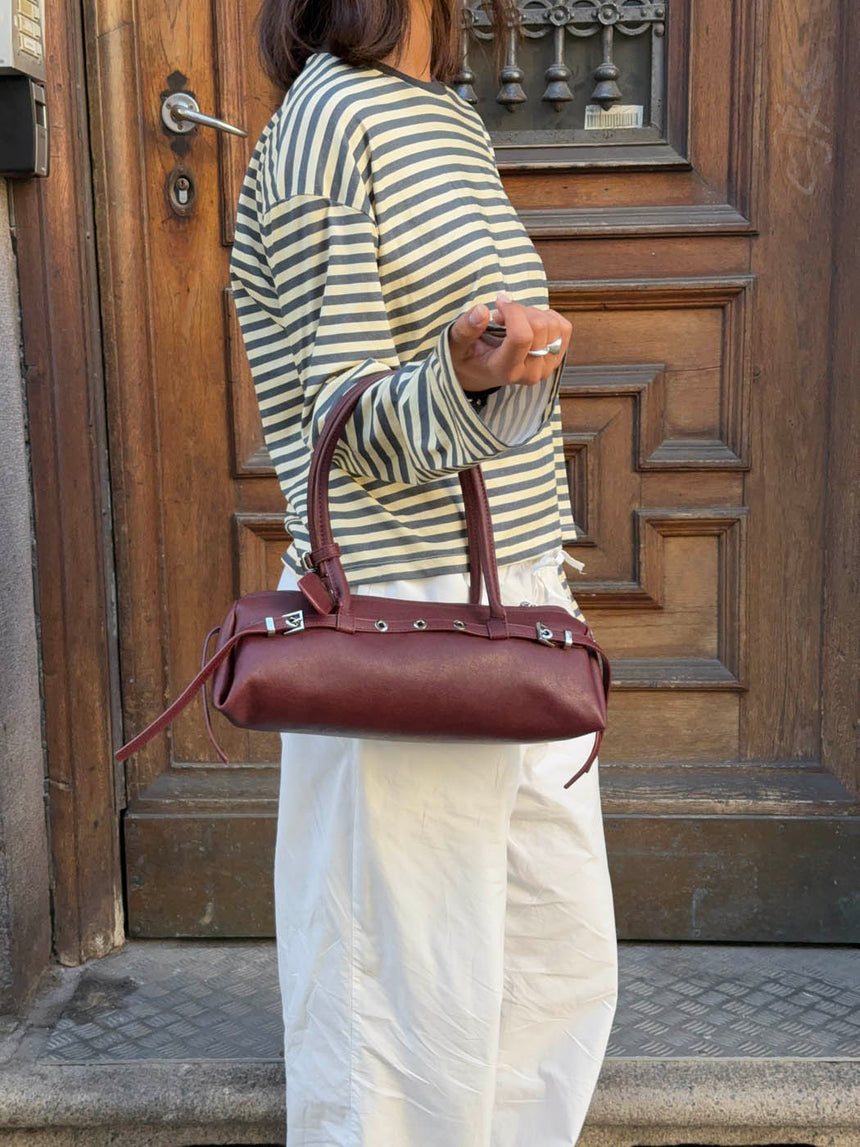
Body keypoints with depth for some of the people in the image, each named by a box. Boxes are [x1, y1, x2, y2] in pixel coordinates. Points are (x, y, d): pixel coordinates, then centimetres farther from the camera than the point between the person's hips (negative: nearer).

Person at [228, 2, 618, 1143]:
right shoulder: (321, 128, -11)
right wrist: (468, 378, -33)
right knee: (421, 988, 4)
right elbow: (346, 426, -13)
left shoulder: (457, 123, 16)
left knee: (567, 958, 17)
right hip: (404, 621, -9)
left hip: (523, 607, 9)